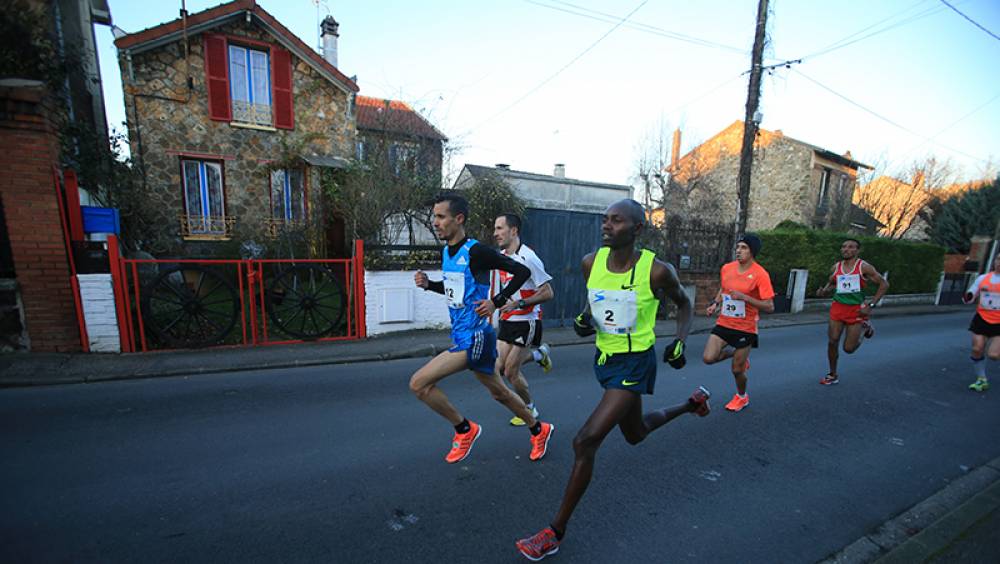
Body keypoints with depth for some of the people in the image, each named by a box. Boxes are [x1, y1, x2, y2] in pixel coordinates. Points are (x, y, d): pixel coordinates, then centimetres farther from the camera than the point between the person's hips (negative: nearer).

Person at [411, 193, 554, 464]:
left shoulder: (476, 251, -17)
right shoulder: (446, 252, 8)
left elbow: (522, 271, -14)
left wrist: (496, 302, -19)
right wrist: (429, 284, 5)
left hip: (475, 337, -9)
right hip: (462, 336, 9)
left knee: (419, 383, -10)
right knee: (499, 392, 22)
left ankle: (464, 429, 11)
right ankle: (539, 430, 43)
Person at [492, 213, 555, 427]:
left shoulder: (528, 258, -19)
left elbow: (548, 293, -19)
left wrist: (518, 303, -25)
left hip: (526, 322, -7)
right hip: (507, 321, 8)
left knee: (511, 371, -3)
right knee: (499, 368, 7)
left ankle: (529, 409, 24)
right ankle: (539, 354, 29)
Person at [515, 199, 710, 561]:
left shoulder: (657, 271, -19)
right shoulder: (591, 262, -8)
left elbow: (683, 304, 1)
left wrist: (680, 342, -12)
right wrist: (584, 319, -10)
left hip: (635, 363, -6)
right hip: (605, 358, 6)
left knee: (585, 441, -14)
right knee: (635, 434, 28)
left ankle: (556, 532, 7)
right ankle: (693, 403, 56)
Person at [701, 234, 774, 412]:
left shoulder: (760, 274, -15)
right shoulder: (726, 268, 0)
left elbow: (769, 307, -16)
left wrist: (744, 297, -27)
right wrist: (715, 303, 2)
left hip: (745, 328, -4)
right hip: (724, 324, 4)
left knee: (737, 370, 7)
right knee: (708, 358, -11)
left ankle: (742, 397, 40)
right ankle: (734, 353, 23)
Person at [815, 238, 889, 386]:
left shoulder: (864, 267, -8)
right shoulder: (836, 267, 4)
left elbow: (884, 284, -4)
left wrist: (871, 305, -12)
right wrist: (823, 291, -3)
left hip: (856, 310, -3)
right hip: (838, 307, 3)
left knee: (849, 348, 0)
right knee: (832, 342, -1)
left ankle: (865, 326, 32)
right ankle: (833, 375, 16)